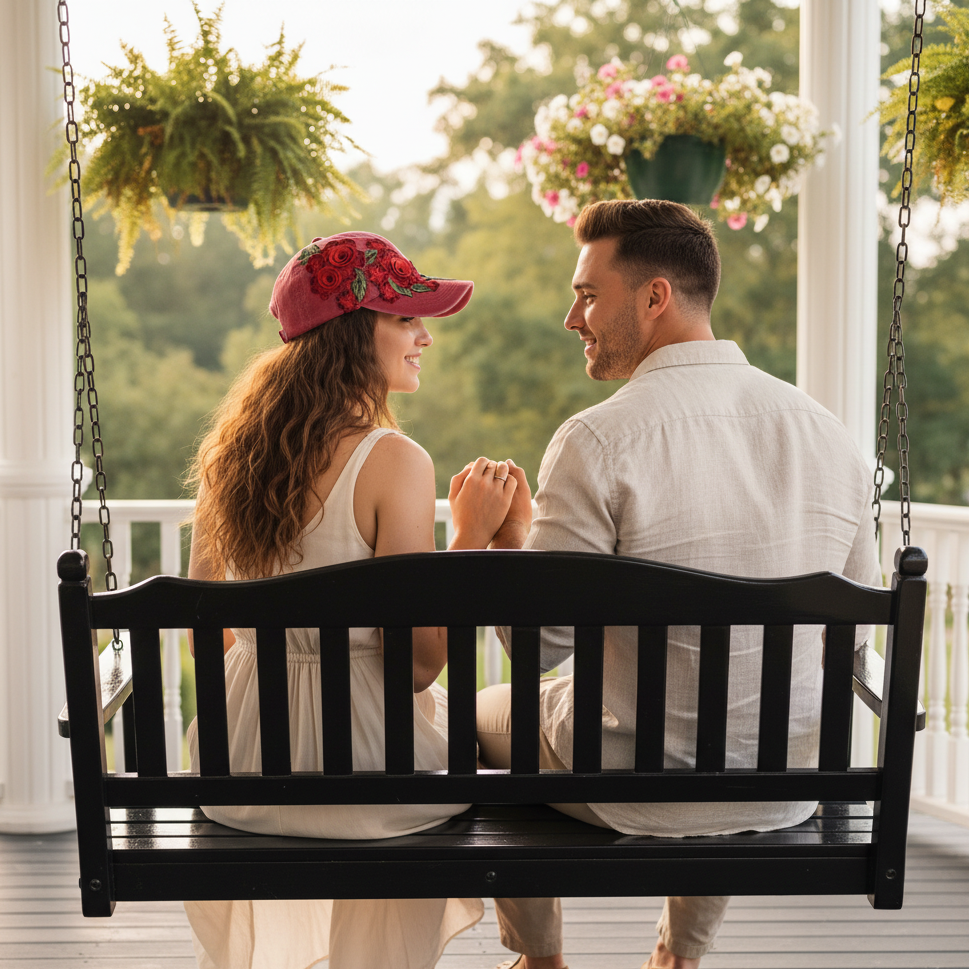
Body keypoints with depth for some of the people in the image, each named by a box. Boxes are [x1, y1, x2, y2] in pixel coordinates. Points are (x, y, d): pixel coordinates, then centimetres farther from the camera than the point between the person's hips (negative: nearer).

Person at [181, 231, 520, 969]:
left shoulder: (230, 450, -1)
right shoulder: (394, 463, -20)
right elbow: (419, 662, -19)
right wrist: (473, 535, -12)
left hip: (245, 767, 5)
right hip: (365, 754, -5)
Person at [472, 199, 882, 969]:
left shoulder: (597, 441, -21)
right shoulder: (828, 433, -5)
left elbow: (539, 643, -16)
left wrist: (506, 538, 2)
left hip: (633, 790, -4)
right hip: (786, 796, 4)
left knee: (482, 711, 27)